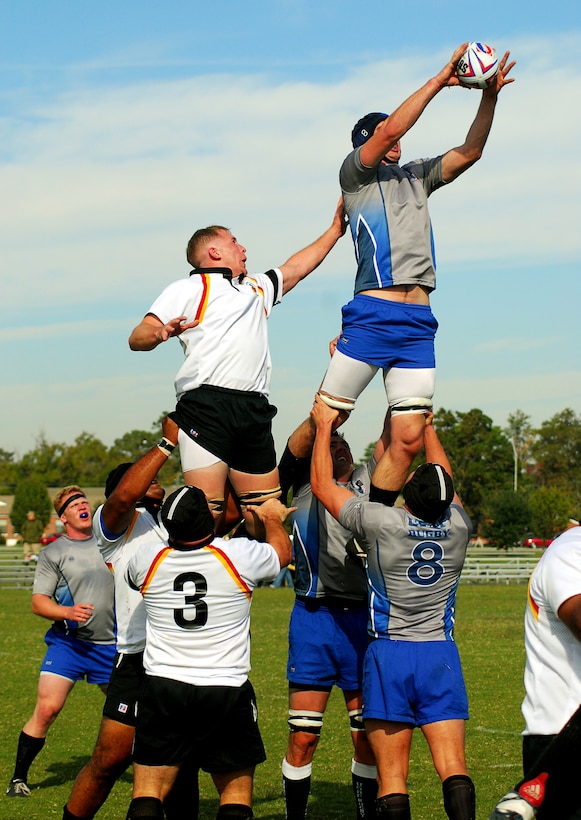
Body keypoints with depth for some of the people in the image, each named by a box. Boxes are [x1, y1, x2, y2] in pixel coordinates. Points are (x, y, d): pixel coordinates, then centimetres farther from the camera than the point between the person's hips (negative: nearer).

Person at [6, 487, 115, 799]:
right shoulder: (53, 553, 0)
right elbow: (38, 602, -5)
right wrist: (68, 612, -21)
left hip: (109, 643, 4)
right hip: (68, 642, -3)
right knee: (47, 708, -15)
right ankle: (19, 778, -2)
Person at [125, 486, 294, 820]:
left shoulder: (147, 561, -2)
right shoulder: (240, 555, -9)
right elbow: (282, 551, 14)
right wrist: (273, 519, 34)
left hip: (162, 689, 1)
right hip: (227, 691, -1)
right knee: (237, 790, 11)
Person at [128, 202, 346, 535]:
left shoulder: (257, 288, 33)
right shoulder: (188, 289, 11)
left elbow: (297, 268, 47)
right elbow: (137, 338, 1)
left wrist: (336, 229, 50)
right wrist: (161, 333, -21)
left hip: (254, 412, 7)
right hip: (206, 407, -7)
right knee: (206, 511, -17)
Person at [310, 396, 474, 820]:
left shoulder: (382, 523, -13)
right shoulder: (458, 526, -4)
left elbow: (322, 484, 0)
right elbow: (445, 484, 19)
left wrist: (325, 423, 11)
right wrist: (428, 427, 31)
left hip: (390, 654, -2)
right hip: (441, 655, 2)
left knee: (392, 775, -1)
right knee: (453, 767, -2)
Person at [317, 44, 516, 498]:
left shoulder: (417, 176, 24)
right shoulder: (355, 173, 8)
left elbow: (470, 151, 14)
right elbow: (390, 129, -8)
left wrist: (490, 96, 0)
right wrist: (439, 80, -7)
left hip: (418, 325, 5)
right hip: (371, 318, -5)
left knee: (409, 438, -2)